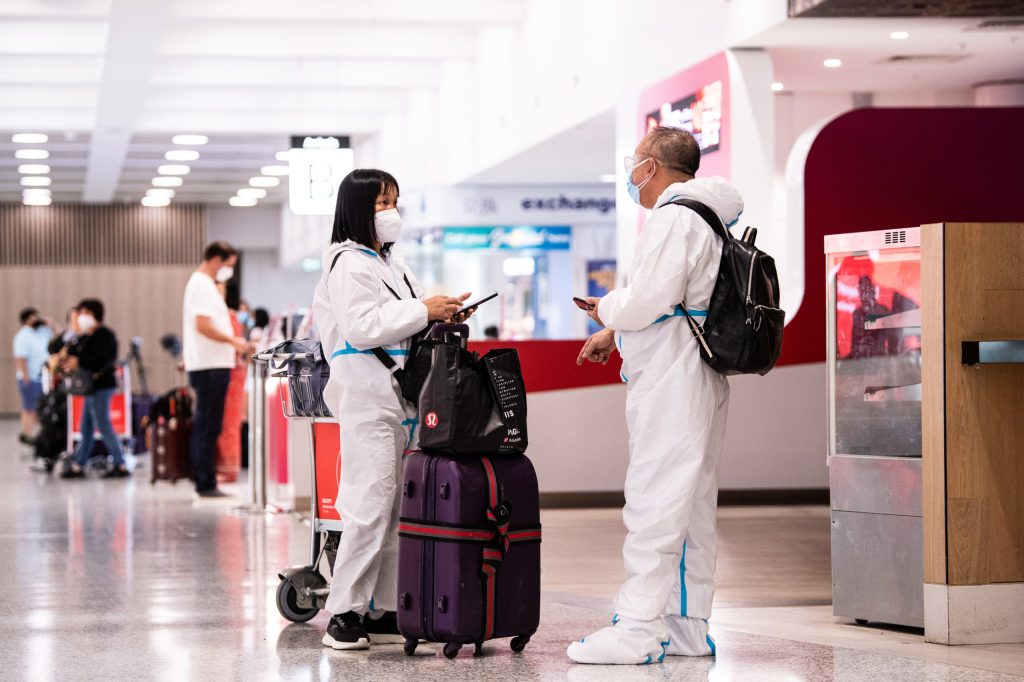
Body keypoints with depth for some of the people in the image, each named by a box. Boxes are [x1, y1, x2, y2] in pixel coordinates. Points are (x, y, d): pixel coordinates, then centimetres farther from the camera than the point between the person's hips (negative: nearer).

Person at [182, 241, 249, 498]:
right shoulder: (203, 285, -12)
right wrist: (233, 341, -15)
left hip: (208, 365, 11)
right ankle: (207, 484, -7)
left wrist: (231, 343, 16)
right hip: (210, 366, -11)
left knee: (203, 426, 13)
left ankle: (202, 481, 18)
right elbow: (203, 325, -21)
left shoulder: (200, 283, 20)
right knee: (209, 427, -8)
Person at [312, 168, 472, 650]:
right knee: (371, 505, -12)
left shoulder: (392, 262, 21)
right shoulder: (349, 264, -8)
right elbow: (360, 327, -18)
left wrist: (443, 315, 10)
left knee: (397, 508, 8)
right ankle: (344, 614, -7)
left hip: (401, 398, 9)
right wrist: (422, 311, -16)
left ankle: (383, 611, 12)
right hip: (366, 397, -9)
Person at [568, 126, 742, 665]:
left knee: (654, 501, -10)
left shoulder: (673, 217, -13)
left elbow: (649, 300, -20)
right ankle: (688, 627, 17)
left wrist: (606, 309, -1)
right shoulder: (707, 218, 19)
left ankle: (638, 630, -10)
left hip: (669, 382, -10)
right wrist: (615, 333, 23)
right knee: (692, 504, 12)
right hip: (701, 378, 11)